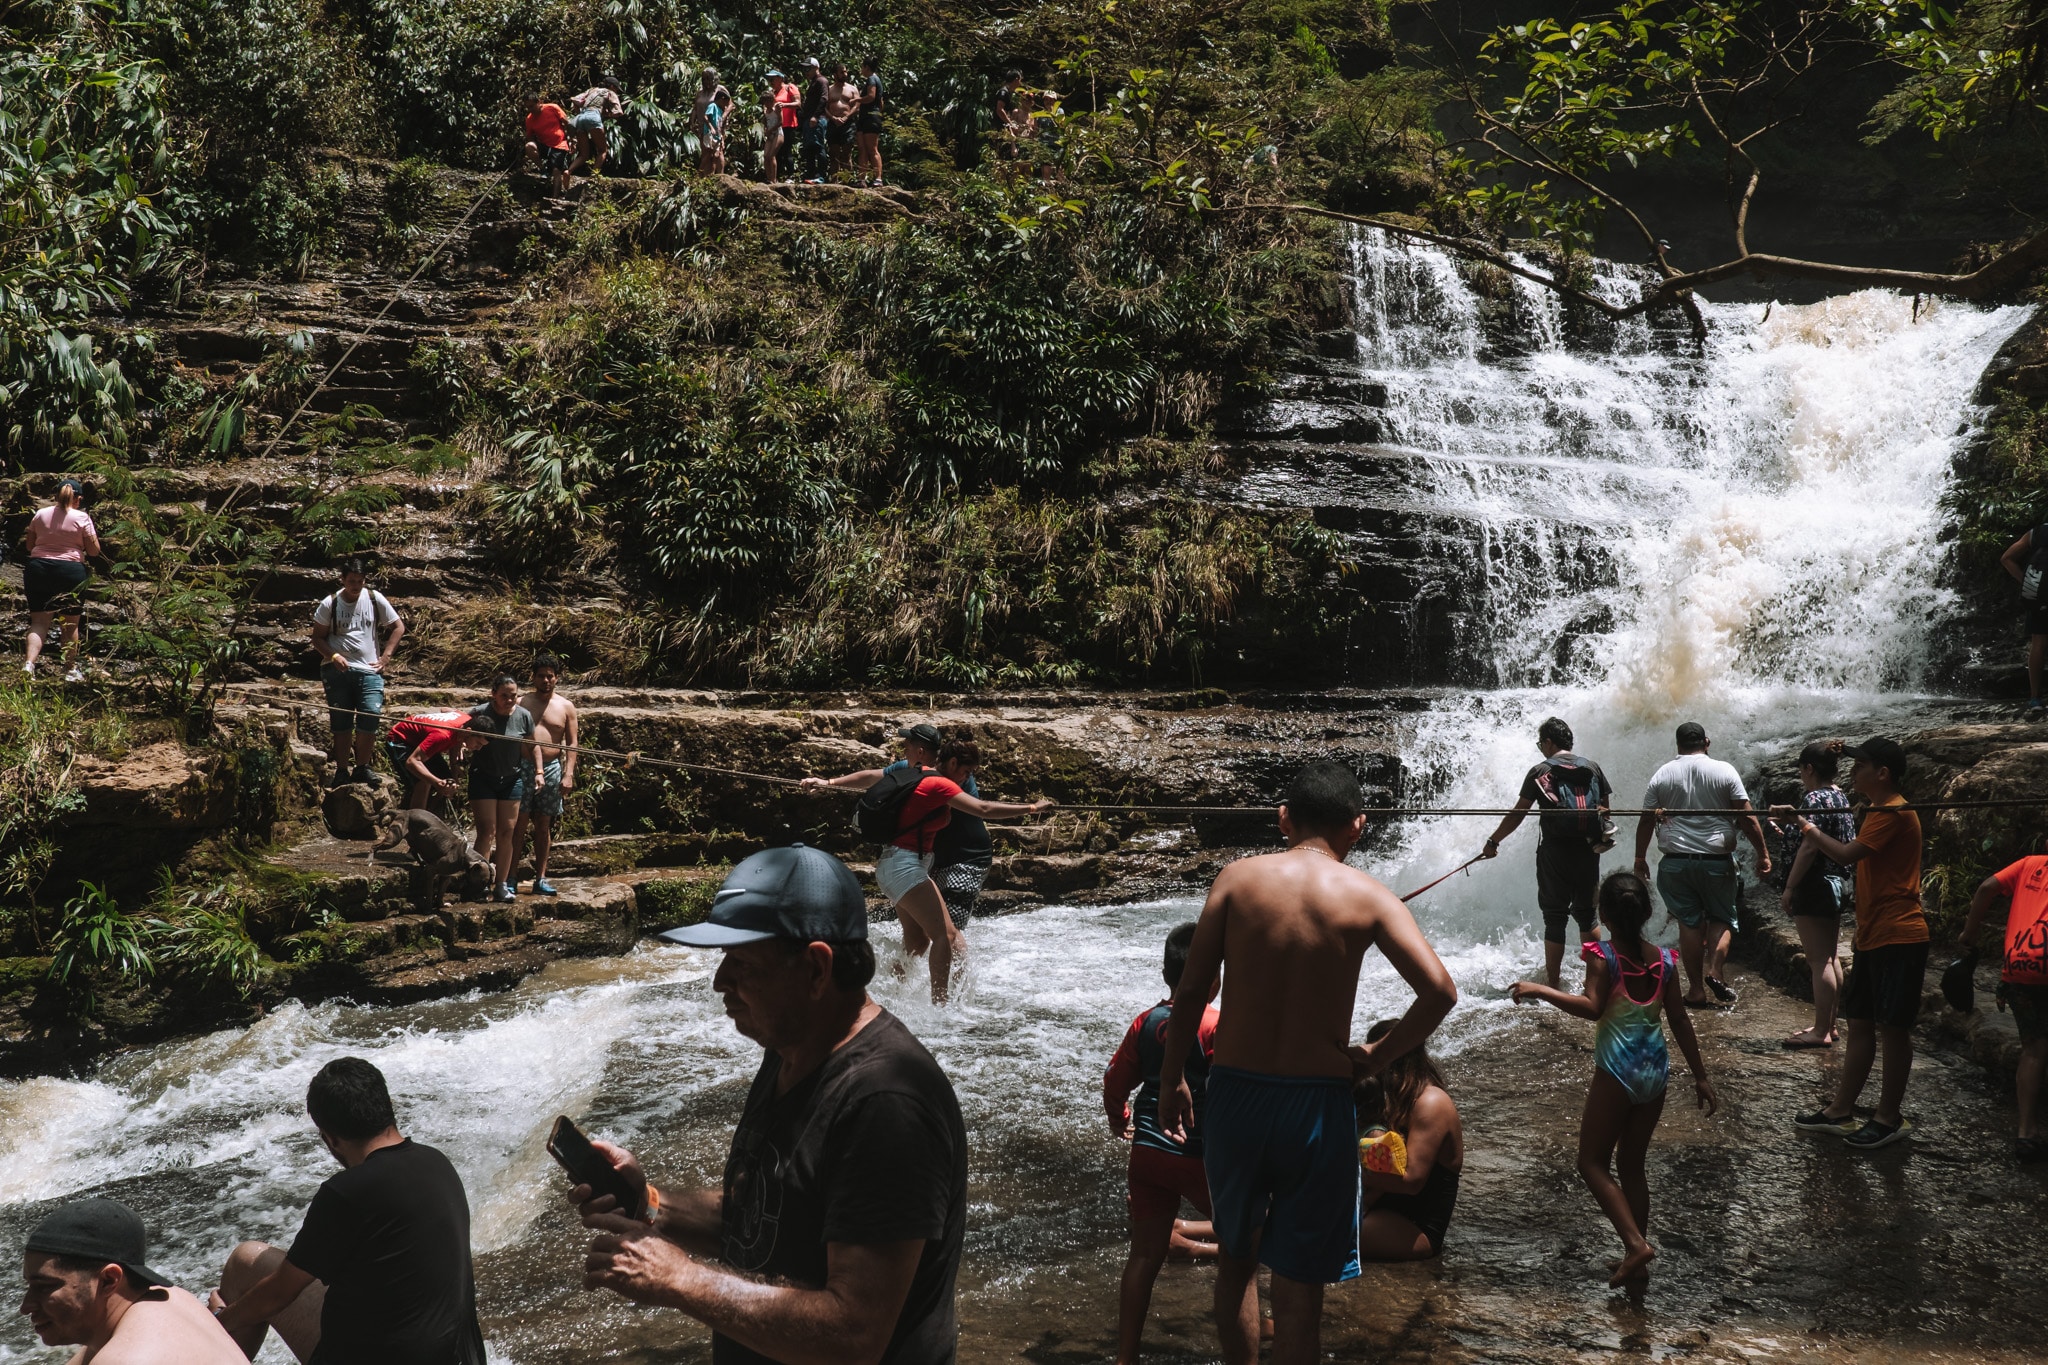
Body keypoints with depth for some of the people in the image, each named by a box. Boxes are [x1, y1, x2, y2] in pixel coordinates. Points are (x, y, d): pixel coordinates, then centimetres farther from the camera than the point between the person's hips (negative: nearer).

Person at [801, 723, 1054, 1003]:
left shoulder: (904, 770, 8)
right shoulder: (937, 783, -17)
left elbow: (869, 777, 22)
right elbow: (983, 809, -21)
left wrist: (828, 782, 36)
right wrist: (1031, 809, -17)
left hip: (891, 864, 10)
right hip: (904, 866, -10)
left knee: (917, 940, 11)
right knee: (945, 935, -15)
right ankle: (939, 1004, -19)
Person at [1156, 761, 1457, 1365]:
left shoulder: (1237, 878, -2)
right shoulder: (1367, 897, -5)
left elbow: (1190, 991, -3)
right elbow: (1439, 991, -14)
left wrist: (1172, 1078, 9)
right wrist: (1378, 1056, 0)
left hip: (1234, 1093, 2)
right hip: (1317, 1104, -1)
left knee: (1236, 1257, 24)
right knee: (1298, 1284, 11)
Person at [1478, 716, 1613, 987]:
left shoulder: (1540, 772, -3)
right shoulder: (1592, 768, 6)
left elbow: (1517, 814, -3)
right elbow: (1606, 808, 9)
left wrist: (1493, 842, 6)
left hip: (1555, 853, -3)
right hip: (1588, 852, 3)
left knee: (1554, 919, 4)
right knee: (1586, 916, 17)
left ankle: (1552, 983, 8)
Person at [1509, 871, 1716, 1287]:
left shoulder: (1603, 956, -11)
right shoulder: (1663, 960, 4)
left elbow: (1592, 1007, -25)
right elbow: (1680, 1022, 7)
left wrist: (1539, 991, -20)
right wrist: (1701, 1076, 14)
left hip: (1618, 1071, -6)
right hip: (1655, 1070, 6)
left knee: (1593, 1163, 4)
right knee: (1631, 1164, 17)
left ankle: (1636, 1243, -10)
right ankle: (1637, 1256, 21)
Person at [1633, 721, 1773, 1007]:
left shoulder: (1661, 775, 2)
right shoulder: (1724, 771, -3)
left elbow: (1646, 820, 3)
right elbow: (1747, 816, -7)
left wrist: (1640, 858, 11)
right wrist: (1763, 852, -1)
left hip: (1676, 862, 1)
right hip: (1717, 861, -1)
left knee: (1689, 923, 8)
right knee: (1721, 918, 15)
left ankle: (1696, 990, 8)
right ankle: (1714, 971, -6)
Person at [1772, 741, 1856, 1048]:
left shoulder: (1815, 799, -17)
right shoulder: (1839, 797, 12)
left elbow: (1809, 847, -23)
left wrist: (1789, 888, -19)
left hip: (1815, 885, -10)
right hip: (1837, 884, 10)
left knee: (1819, 960, -6)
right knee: (1829, 958, 15)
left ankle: (1821, 1032, -3)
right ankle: (1829, 1024, 23)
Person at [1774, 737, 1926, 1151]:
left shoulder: (1893, 813, -15)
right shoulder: (1880, 811, 18)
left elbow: (1846, 854, -24)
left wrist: (1803, 823, -15)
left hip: (1898, 938, -10)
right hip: (1873, 938, 10)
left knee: (1892, 1026, -2)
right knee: (1860, 1023, 12)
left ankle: (1889, 1119, 7)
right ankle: (1841, 1111, 17)